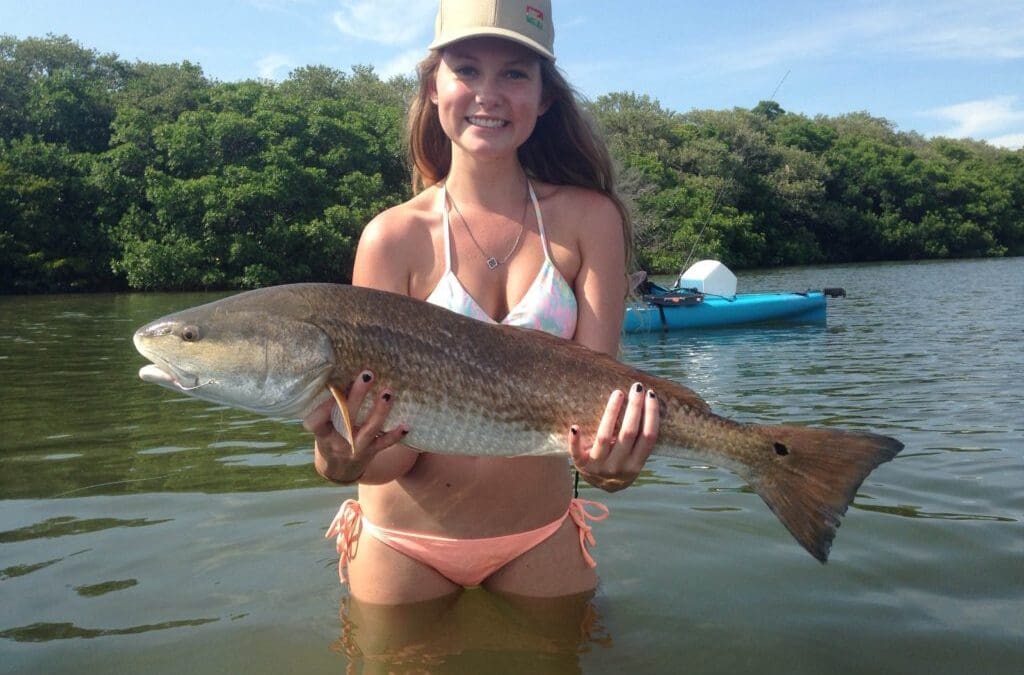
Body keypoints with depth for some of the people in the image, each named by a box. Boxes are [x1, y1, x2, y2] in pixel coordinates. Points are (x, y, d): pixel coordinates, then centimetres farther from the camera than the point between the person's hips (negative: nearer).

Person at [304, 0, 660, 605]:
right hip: (406, 544, 0)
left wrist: (605, 455, -35)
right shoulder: (394, 237, -12)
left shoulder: (588, 218, -8)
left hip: (541, 540, 1)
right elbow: (392, 453, -13)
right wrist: (345, 462, -34)